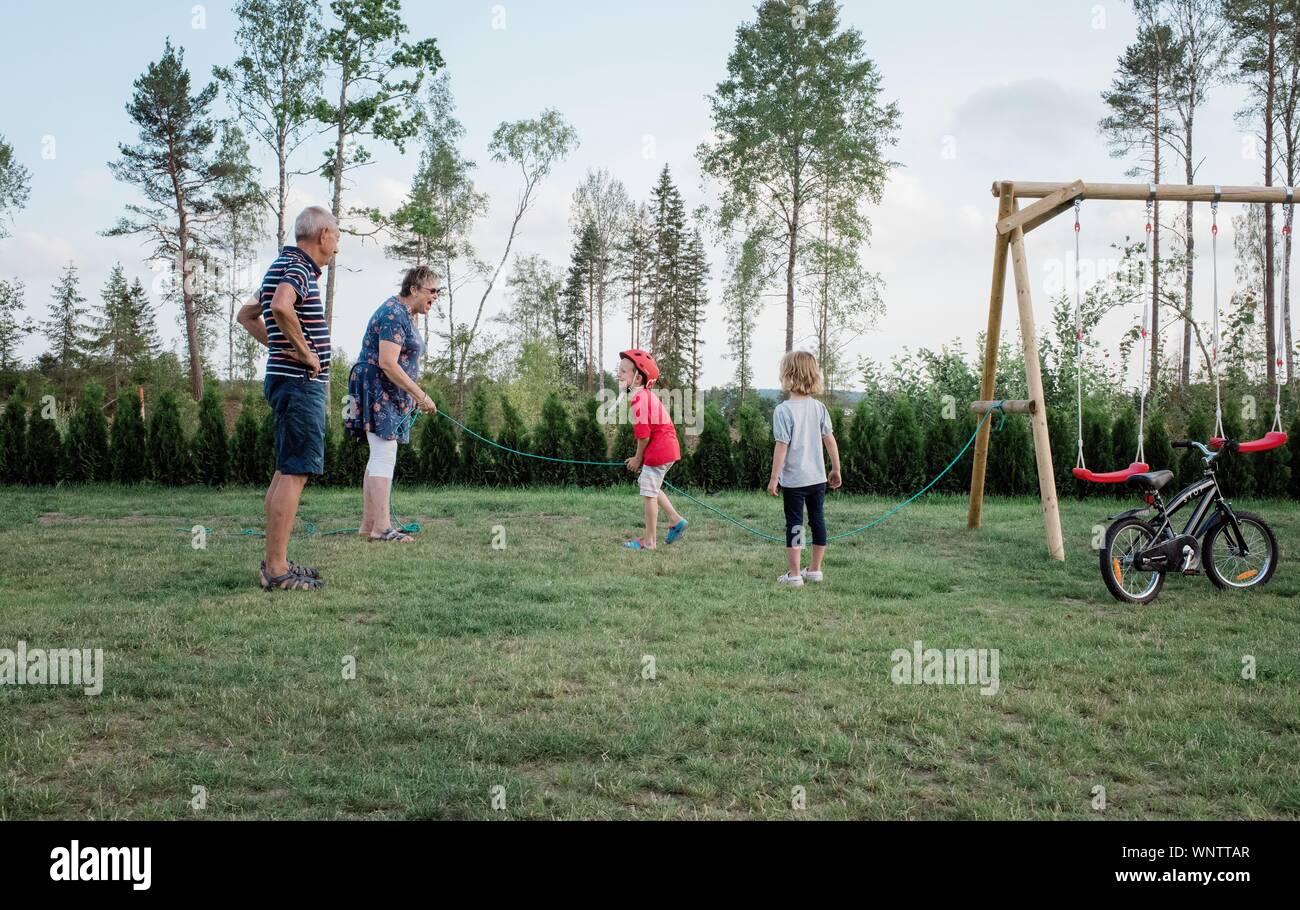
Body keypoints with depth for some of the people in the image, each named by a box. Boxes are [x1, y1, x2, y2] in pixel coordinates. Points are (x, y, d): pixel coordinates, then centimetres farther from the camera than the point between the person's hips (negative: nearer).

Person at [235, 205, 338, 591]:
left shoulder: (284, 266, 19)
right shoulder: (298, 268, -12)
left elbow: (247, 316, 28)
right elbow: (281, 307, -34)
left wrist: (279, 345, 15)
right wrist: (306, 351, -21)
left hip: (288, 380, 11)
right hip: (301, 382, -11)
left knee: (286, 472, 13)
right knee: (295, 473, -9)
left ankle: (276, 562, 19)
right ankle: (276, 569, -8)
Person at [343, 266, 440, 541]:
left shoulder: (405, 315, 17)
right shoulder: (393, 314, -16)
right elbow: (387, 364, -24)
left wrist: (414, 396, 20)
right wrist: (421, 396, -22)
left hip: (389, 395, 11)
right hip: (377, 390, -11)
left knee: (380, 457, 9)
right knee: (384, 457, -14)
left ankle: (368, 525, 12)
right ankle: (381, 527, -15)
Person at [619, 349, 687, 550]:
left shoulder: (639, 400, -19)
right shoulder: (645, 395, 13)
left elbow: (644, 435, -20)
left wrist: (638, 458, -4)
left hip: (658, 450, -10)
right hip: (666, 447, 10)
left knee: (649, 493, -2)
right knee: (650, 487, 23)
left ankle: (649, 541, 5)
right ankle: (676, 520, 25)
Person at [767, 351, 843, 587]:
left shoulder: (783, 410, -14)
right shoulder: (819, 407, 1)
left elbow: (782, 446, -16)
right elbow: (830, 440, 3)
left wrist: (774, 478, -10)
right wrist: (836, 470, 13)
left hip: (794, 479, -5)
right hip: (818, 478, 5)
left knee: (794, 523, 1)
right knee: (817, 519, 14)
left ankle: (794, 574, 2)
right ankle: (815, 569, 24)